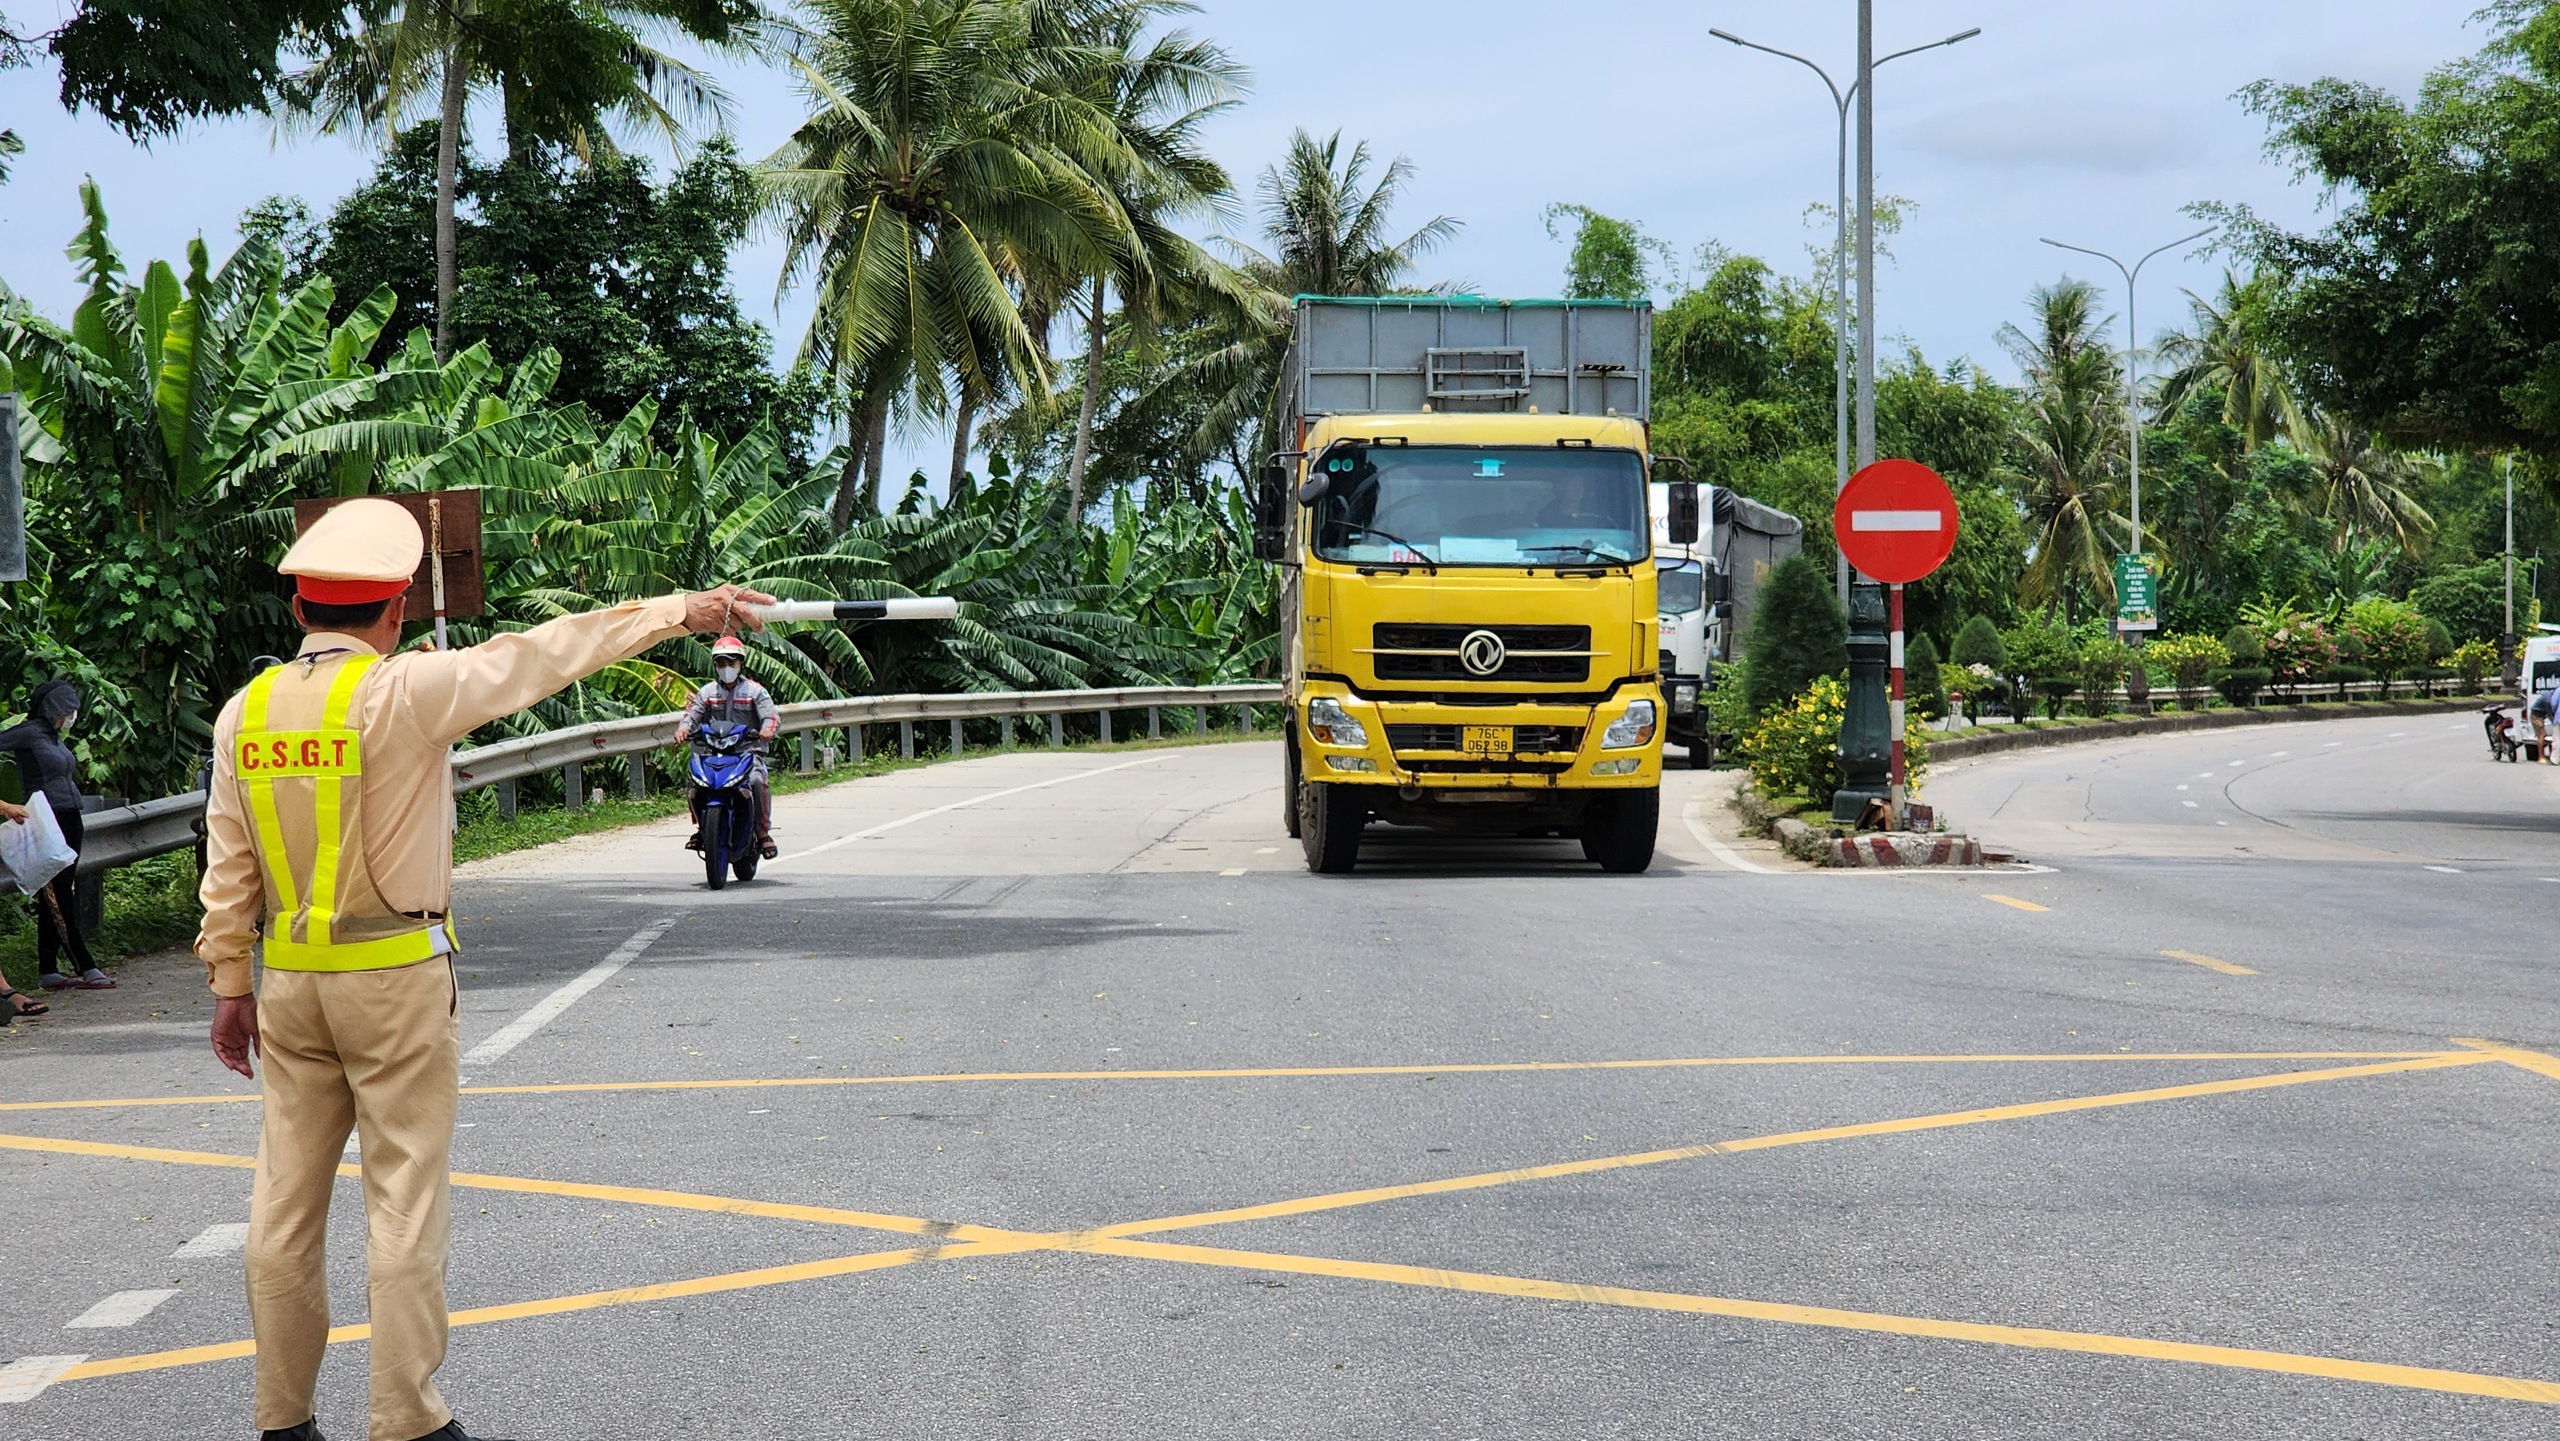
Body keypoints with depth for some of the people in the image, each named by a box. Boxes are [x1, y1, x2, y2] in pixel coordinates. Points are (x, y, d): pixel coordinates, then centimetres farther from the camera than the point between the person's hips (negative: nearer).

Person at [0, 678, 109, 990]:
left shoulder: (54, 736, 16)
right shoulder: (30, 732, -9)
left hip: (69, 821, 9)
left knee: (56, 901, 9)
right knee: (59, 900, -7)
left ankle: (48, 971, 11)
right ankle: (86, 969, -10)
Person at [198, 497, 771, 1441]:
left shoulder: (245, 713, 2)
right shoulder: (402, 693, -14)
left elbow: (228, 868, 6)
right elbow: (547, 655, -9)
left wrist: (230, 984, 15)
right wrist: (679, 612, -2)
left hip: (292, 981, 5)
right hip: (396, 977, -5)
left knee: (287, 1201, 9)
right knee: (403, 1197, 0)